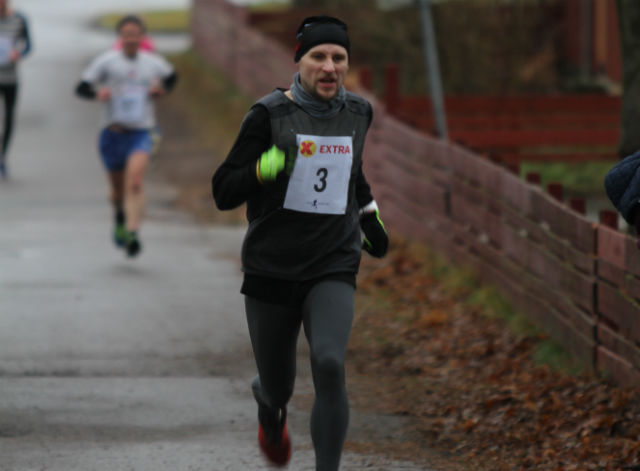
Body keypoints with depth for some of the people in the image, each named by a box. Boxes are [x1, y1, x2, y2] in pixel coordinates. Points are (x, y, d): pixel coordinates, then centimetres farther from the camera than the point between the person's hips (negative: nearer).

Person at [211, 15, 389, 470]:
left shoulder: (356, 112, 2)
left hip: (333, 270, 1)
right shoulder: (269, 115, -10)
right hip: (271, 272, -1)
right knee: (278, 385, 14)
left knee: (329, 365, -24)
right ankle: (271, 407, 53)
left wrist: (370, 216, 26)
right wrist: (266, 167, -29)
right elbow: (224, 192, -11)